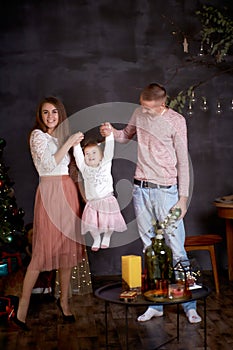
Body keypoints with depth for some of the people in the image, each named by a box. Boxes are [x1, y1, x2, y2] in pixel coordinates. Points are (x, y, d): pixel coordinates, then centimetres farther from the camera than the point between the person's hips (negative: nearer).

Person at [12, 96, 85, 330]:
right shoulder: (37, 135, -4)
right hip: (49, 190, -7)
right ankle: (23, 306, 4)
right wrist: (68, 142, -14)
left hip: (68, 190, 7)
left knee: (68, 246, 8)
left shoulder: (61, 135, 16)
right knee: (43, 249, -6)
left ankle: (64, 299, 21)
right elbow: (50, 164, -17)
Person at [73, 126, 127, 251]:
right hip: (92, 203, 1)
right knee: (92, 224, -3)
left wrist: (109, 134, -15)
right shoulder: (84, 168, 6)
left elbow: (109, 149, -7)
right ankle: (96, 239, 26)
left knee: (109, 223, 2)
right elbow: (77, 155, -2)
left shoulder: (105, 164, 3)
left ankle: (106, 237, 32)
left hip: (107, 200, -1)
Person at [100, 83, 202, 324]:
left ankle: (189, 305, 9)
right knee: (149, 249, 9)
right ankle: (155, 304, 19)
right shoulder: (139, 114, 6)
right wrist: (112, 133, 1)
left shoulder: (176, 121, -8)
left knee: (176, 249, -4)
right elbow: (127, 136, 24)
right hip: (140, 189, 5)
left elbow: (183, 162, -6)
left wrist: (183, 198, -9)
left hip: (165, 190, -5)